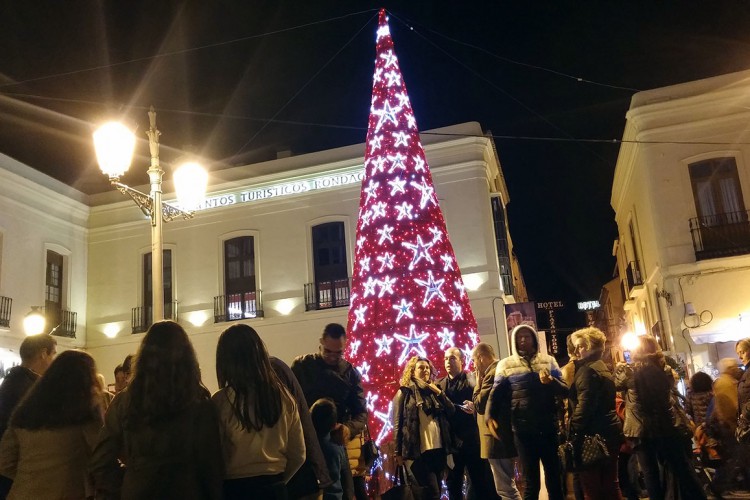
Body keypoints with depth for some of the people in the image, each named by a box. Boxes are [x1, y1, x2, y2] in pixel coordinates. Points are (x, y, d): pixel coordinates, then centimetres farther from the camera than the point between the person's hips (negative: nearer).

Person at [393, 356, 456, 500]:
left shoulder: (434, 391, 16)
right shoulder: (405, 392, 2)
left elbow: (451, 411, 8)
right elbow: (397, 424, -1)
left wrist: (439, 393, -3)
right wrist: (398, 452, -5)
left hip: (438, 448, 5)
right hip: (419, 450, -5)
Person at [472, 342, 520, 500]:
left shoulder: (492, 373, -18)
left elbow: (480, 405, -18)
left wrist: (478, 382, -8)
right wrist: (481, 382, 11)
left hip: (497, 438, -11)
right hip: (505, 435, 11)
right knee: (508, 487, 18)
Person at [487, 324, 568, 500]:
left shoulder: (548, 360, 8)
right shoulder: (505, 365, 4)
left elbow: (565, 391, 4)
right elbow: (496, 394, -2)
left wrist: (551, 381, -17)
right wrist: (490, 417, -18)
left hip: (548, 427, 2)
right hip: (523, 430, -2)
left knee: (554, 478, 11)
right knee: (531, 481, 6)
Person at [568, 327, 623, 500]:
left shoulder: (587, 369, -13)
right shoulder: (603, 368, 18)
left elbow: (583, 407, -21)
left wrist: (574, 436, -19)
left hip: (593, 435, -10)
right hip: (609, 432, 10)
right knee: (610, 485, 13)